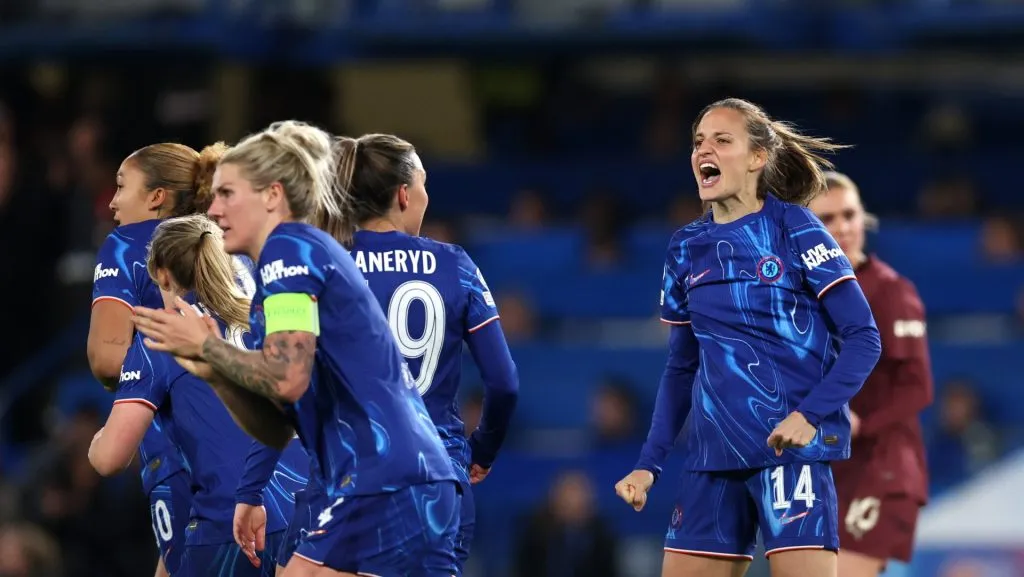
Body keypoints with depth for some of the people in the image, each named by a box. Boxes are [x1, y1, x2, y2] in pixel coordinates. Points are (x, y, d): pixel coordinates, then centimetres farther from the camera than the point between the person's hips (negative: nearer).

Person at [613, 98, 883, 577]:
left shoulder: (793, 229, -4)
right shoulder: (687, 249, 11)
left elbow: (864, 339, -6)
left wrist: (809, 415, -20)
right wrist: (649, 464, 11)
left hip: (789, 447, -6)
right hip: (713, 455, 6)